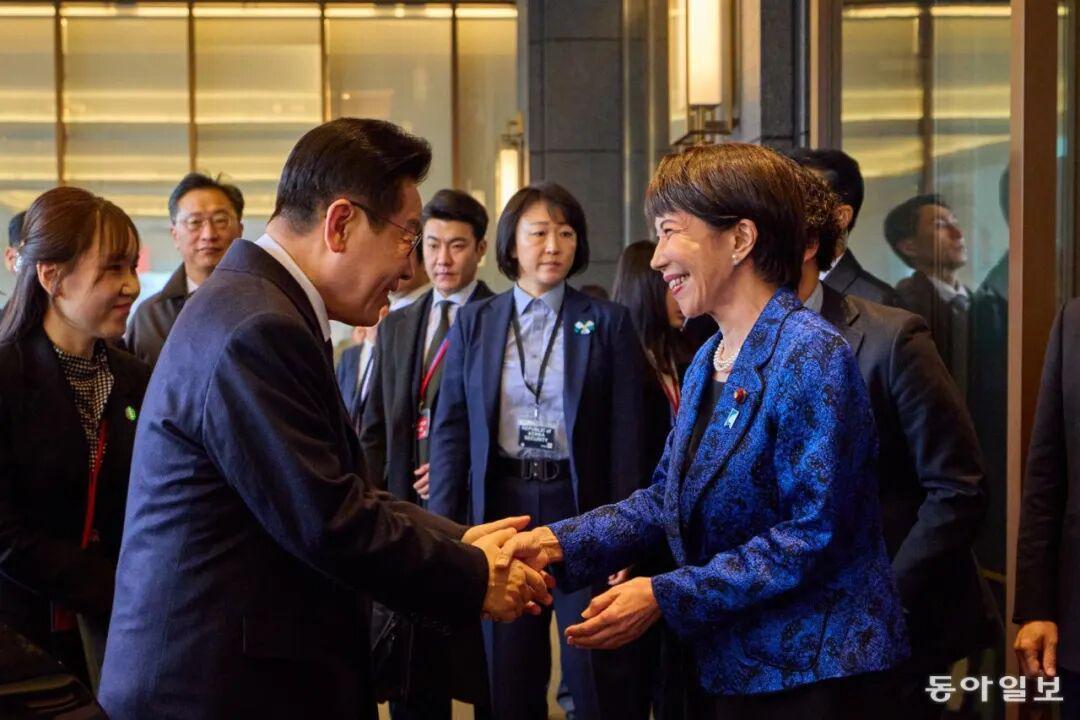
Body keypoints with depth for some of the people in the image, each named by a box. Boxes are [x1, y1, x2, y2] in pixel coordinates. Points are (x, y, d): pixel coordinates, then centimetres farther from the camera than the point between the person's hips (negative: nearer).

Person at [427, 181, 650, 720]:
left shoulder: (607, 323, 0)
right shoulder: (474, 323, 6)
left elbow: (626, 437, -2)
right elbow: (450, 429, 6)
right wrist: (444, 527, -2)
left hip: (580, 508, -2)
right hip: (501, 506, 2)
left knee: (595, 676, 1)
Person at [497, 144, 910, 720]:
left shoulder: (813, 358, -17)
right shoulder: (706, 362, 11)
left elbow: (812, 536, -21)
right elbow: (667, 498, 11)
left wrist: (665, 597, -21)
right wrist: (558, 542, -4)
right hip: (718, 669, 8)